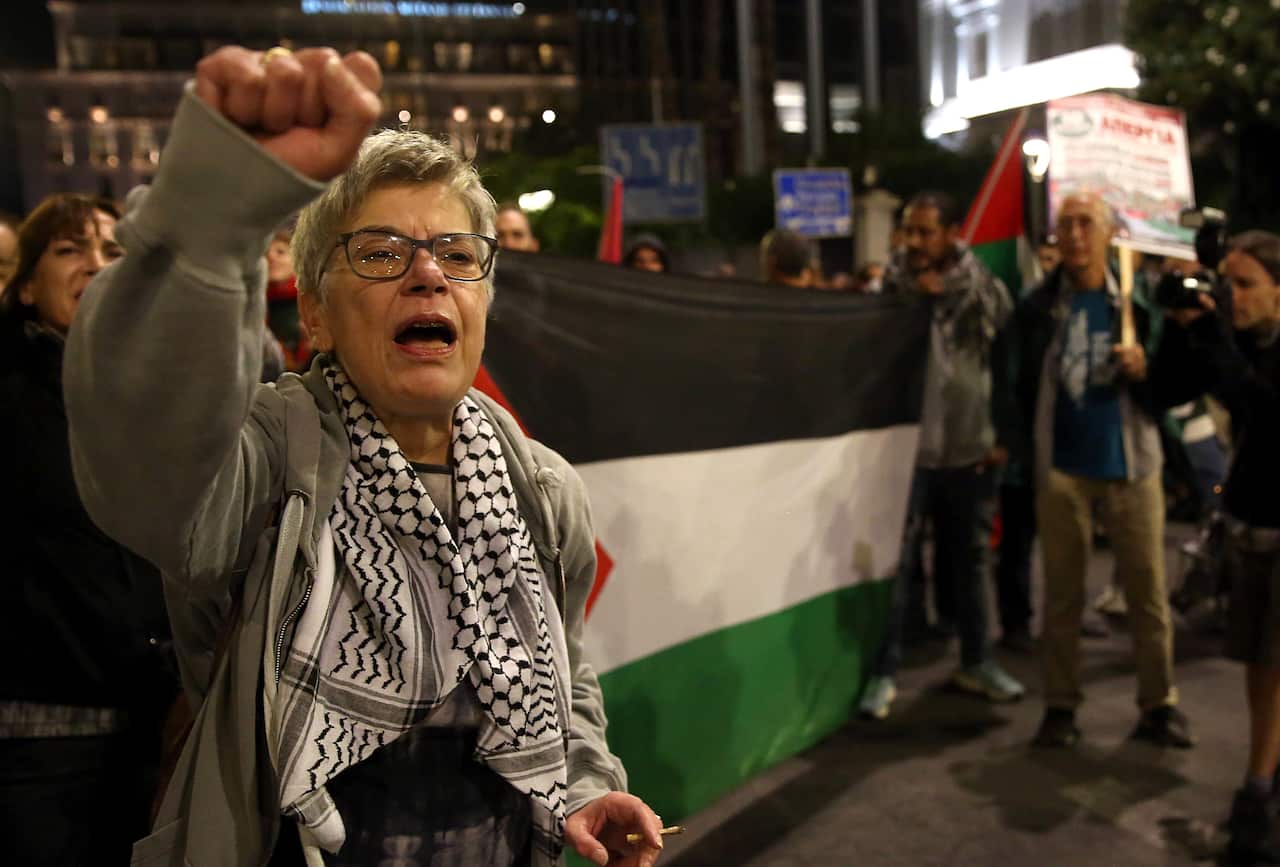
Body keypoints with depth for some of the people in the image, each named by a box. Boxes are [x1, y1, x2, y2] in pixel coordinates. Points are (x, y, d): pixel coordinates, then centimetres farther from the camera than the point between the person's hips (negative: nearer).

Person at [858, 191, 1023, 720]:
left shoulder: (982, 288, 1)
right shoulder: (893, 284, -1)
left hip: (971, 450, 2)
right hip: (907, 448, -2)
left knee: (971, 560, 14)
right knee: (897, 562, 0)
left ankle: (976, 662, 30)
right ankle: (884, 672, 10)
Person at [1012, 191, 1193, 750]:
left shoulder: (1138, 301, 2)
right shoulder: (1037, 307, 2)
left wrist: (1143, 371, -17)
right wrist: (1027, 454, 7)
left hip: (1131, 464, 0)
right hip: (1061, 467, 0)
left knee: (1148, 589, 5)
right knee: (1061, 593, 7)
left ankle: (1160, 704, 18)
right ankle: (1061, 706, 16)